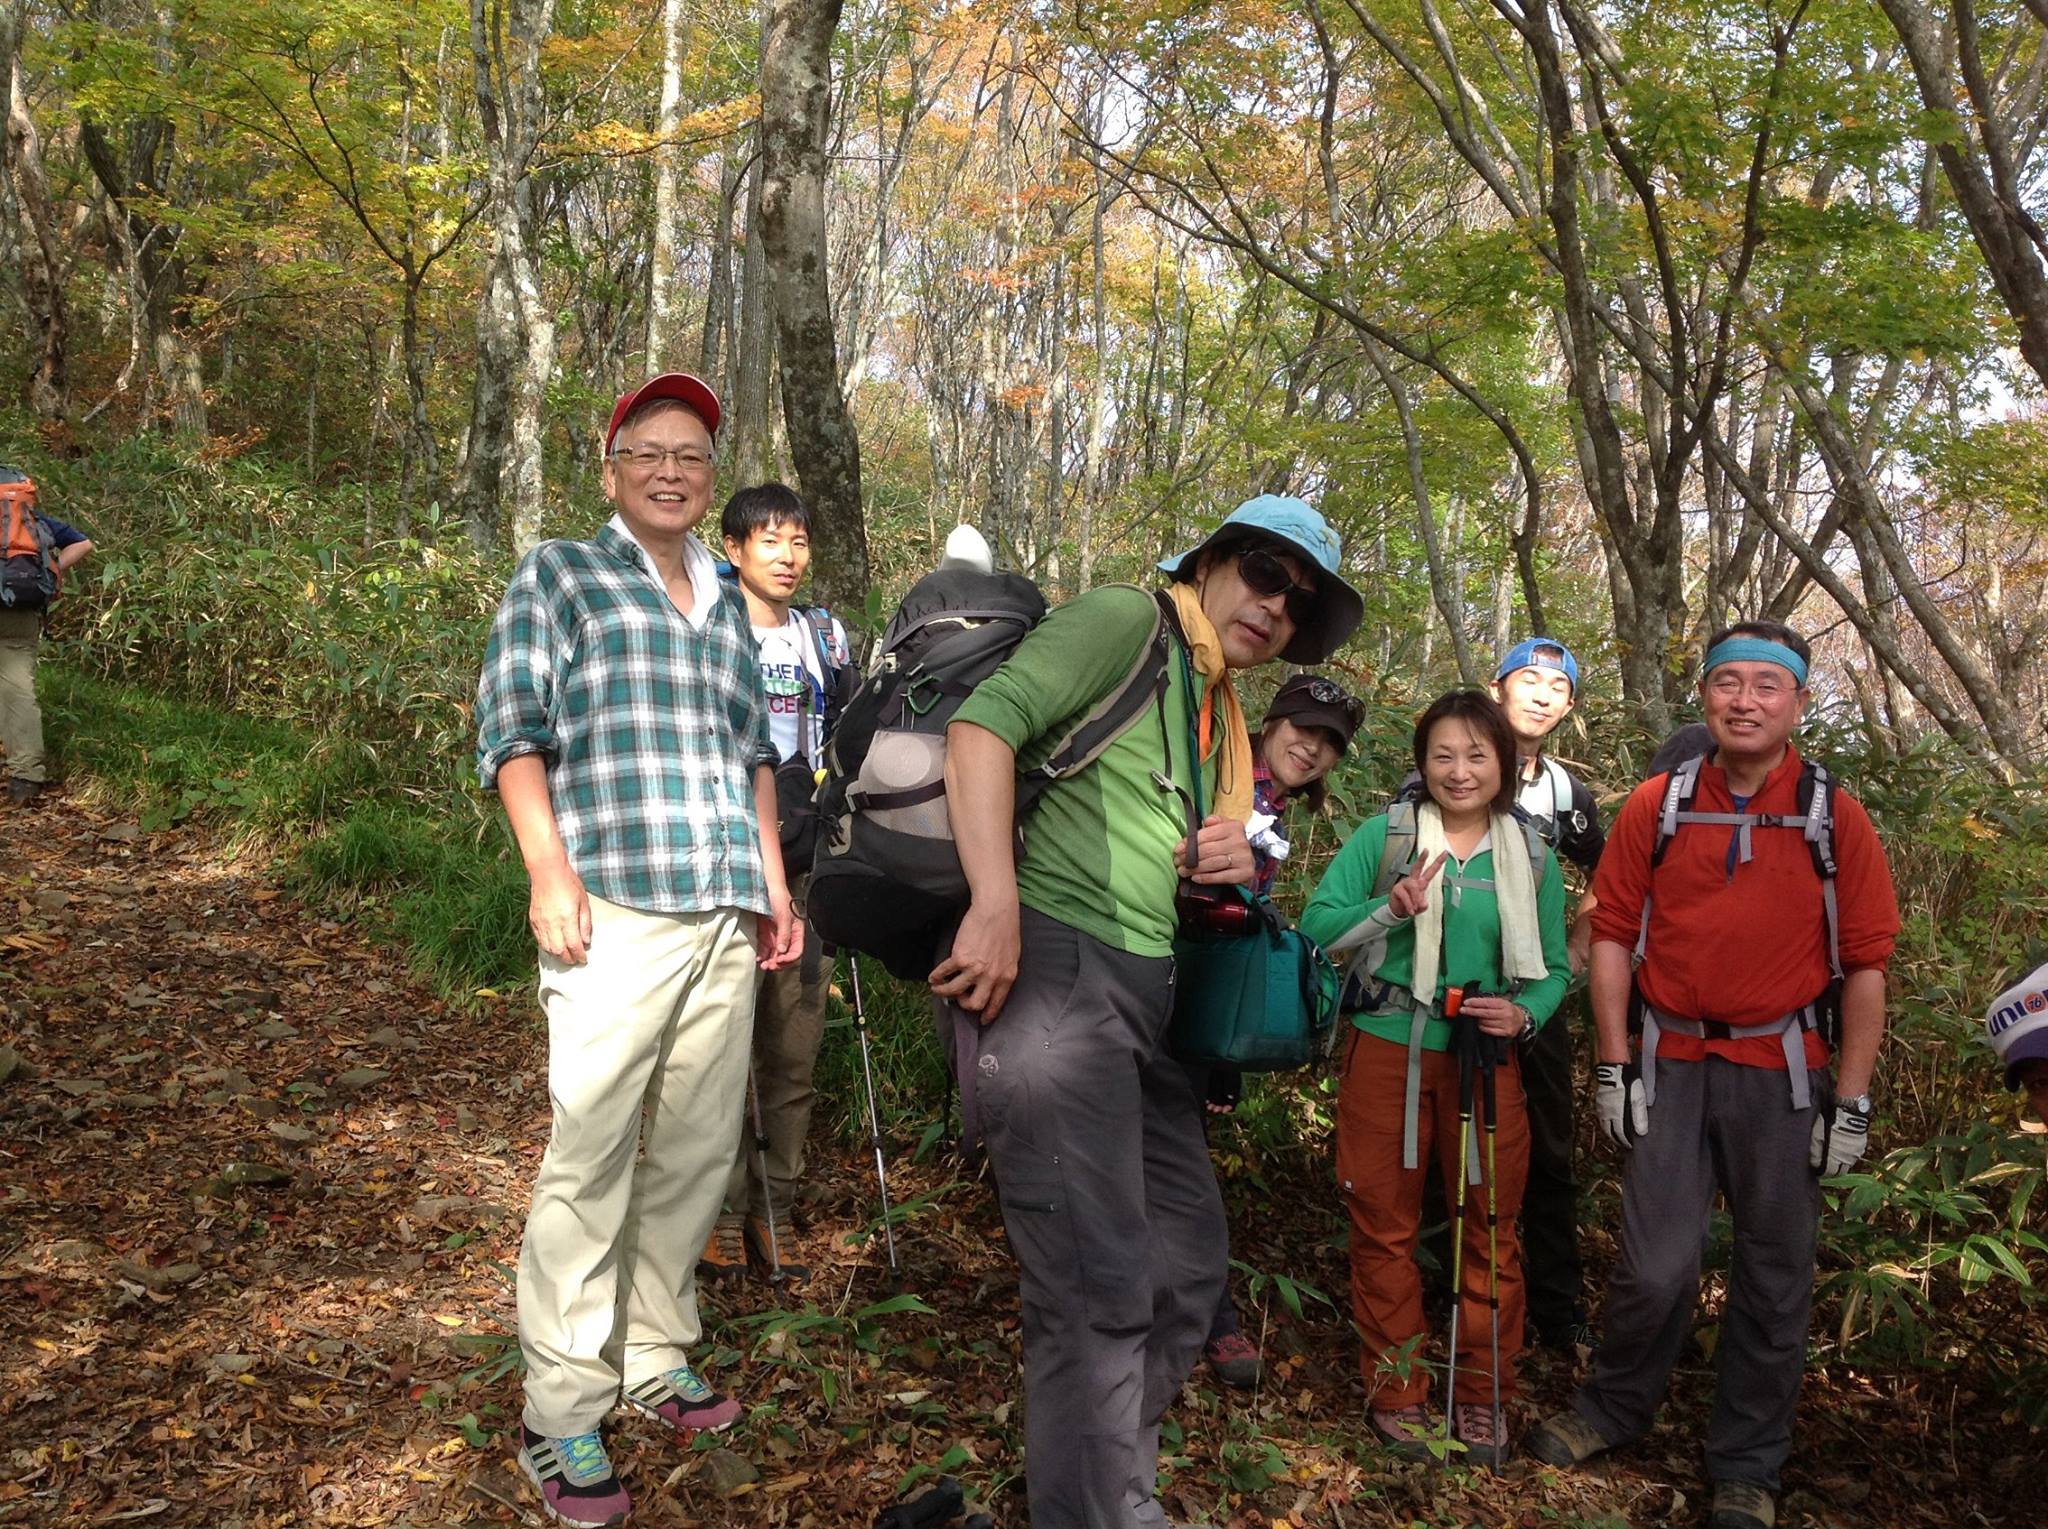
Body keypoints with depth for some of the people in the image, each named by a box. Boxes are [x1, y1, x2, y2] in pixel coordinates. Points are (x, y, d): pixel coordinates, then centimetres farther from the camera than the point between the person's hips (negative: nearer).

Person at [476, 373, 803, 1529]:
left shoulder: (725, 603, 21)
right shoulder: (561, 576, 6)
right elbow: (514, 727, -2)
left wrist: (773, 879, 18)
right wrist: (550, 871, -12)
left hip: (727, 914, 6)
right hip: (616, 909, -5)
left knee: (700, 1147, 9)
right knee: (592, 1155, -5)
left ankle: (658, 1354, 25)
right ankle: (564, 1417, 5)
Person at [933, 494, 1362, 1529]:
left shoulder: (1222, 719, 21)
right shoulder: (1127, 620, -4)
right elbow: (983, 722, -17)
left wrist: (1232, 865, 4)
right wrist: (997, 905, -26)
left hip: (1144, 994, 10)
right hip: (1051, 970, -10)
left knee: (1187, 1261, 17)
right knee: (1101, 1289, -7)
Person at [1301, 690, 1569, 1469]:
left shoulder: (1532, 856, 5)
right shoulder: (1384, 834, -2)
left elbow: (1554, 968, 8)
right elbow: (1316, 927, -7)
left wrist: (1525, 1013, -12)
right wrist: (1389, 910, -23)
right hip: (1387, 1051, -1)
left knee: (1491, 1224, 7)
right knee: (1385, 1223, 7)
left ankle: (1483, 1395, 24)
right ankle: (1395, 1390, 22)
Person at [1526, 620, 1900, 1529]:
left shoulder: (1835, 817, -3)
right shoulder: (1656, 807, 0)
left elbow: (1865, 966, -2)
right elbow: (1613, 935, 2)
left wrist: (1852, 1103, -4)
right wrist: (1613, 1068, -1)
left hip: (1783, 1072, 0)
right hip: (1672, 1064, 0)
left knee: (1774, 1275, 10)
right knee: (1657, 1266, 1)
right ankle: (1614, 1409, 27)